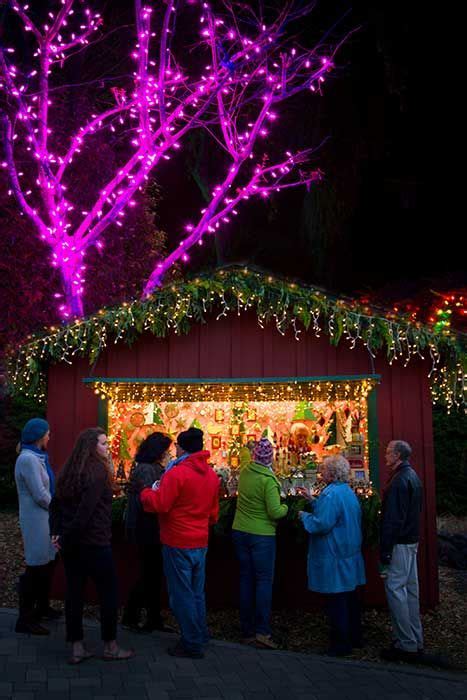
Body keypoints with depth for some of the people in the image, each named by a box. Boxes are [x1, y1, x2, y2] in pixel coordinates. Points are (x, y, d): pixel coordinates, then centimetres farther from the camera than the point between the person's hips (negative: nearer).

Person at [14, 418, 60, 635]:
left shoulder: (37, 458, 11)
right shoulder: (28, 459, -18)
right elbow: (40, 496, -19)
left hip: (44, 518, 9)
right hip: (36, 520, -9)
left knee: (46, 564, 19)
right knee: (36, 568, -3)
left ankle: (42, 608, 34)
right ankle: (25, 619, 6)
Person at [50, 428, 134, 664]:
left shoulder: (69, 471, 10)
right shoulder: (98, 471, -15)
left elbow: (55, 504, 10)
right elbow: (86, 510, -22)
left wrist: (57, 533, 5)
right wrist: (66, 537, -14)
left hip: (70, 544, 8)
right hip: (95, 542, -8)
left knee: (74, 592, 11)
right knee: (108, 592, 6)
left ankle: (77, 648, 19)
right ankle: (110, 646, 15)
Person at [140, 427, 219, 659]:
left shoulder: (177, 473, -18)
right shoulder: (211, 475, 6)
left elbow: (159, 504, -20)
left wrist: (146, 492, -2)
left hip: (178, 543, -7)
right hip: (201, 542, 7)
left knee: (182, 595, 4)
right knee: (197, 592, 18)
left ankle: (192, 644, 11)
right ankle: (200, 637, 28)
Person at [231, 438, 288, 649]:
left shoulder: (244, 472, -1)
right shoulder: (268, 480, -18)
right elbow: (275, 512, -18)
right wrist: (285, 508, 2)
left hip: (240, 531, 6)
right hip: (261, 535, -6)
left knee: (246, 579, 11)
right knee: (264, 581, 2)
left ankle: (247, 631, 17)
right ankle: (262, 631, -1)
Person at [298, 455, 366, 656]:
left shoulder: (331, 493, -21)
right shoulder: (349, 492, 10)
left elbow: (322, 524, -25)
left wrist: (304, 516, -8)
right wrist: (313, 501, 18)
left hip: (334, 559, -10)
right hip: (350, 555, 10)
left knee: (336, 602, 0)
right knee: (350, 597, 18)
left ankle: (340, 644, 8)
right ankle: (354, 637, 29)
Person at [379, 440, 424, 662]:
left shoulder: (399, 481, -18)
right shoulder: (413, 477, 13)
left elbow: (392, 519, -22)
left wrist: (385, 550, -19)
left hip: (399, 543, -10)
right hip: (412, 541, 10)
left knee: (395, 588, -5)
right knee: (410, 588, 14)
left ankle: (406, 645, 0)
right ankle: (416, 641, 23)